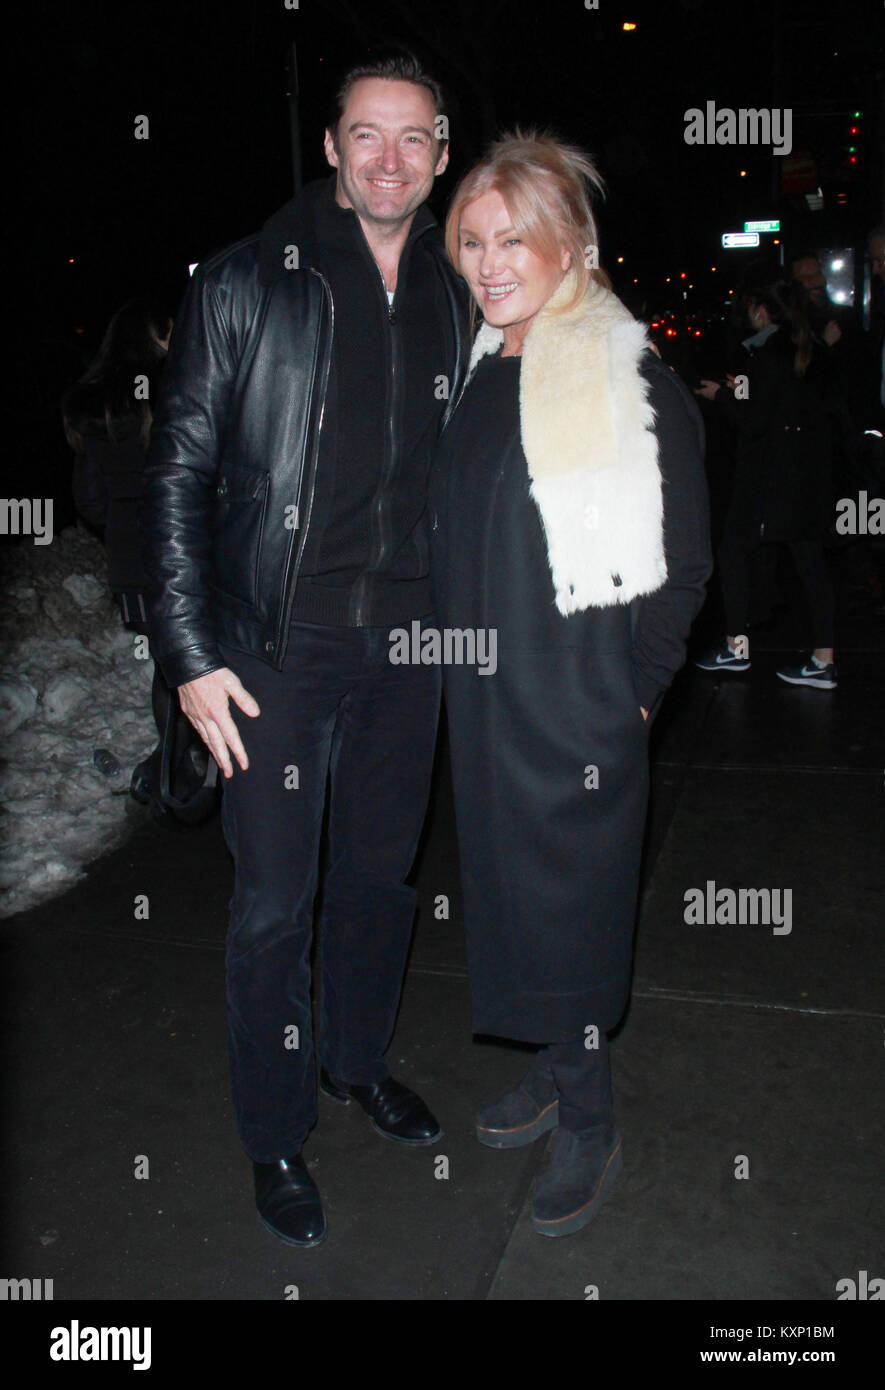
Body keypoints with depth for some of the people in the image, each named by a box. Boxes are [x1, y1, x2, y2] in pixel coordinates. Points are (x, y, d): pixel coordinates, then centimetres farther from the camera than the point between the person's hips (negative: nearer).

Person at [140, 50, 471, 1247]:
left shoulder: (455, 301, 8)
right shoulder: (244, 285, -4)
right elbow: (178, 476, -6)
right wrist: (191, 654, -11)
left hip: (407, 644, 4)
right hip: (279, 650, -4)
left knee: (382, 873, 17)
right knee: (274, 903, 3)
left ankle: (358, 1059, 41)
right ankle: (276, 1137, 23)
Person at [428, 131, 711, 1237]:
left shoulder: (635, 385, -13)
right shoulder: (483, 370, 8)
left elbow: (681, 564, -11)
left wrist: (633, 691, -10)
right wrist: (459, 653, 13)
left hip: (580, 707, -7)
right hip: (483, 692, 7)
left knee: (570, 906, 5)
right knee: (506, 886, 17)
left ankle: (589, 1126, 25)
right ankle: (554, 1072, 39)